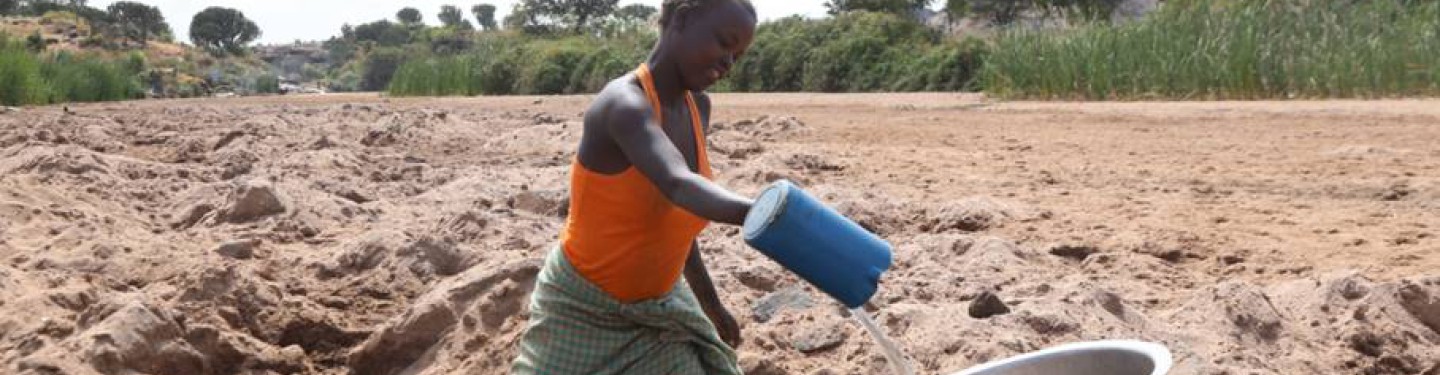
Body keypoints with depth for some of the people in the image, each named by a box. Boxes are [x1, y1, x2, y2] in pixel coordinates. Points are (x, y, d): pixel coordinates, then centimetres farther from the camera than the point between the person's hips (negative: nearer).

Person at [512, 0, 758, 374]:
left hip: (659, 308, 7)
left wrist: (710, 301, 14)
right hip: (583, 310, -6)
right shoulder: (623, 103, -27)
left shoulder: (697, 107, -1)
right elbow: (677, 186, -47)